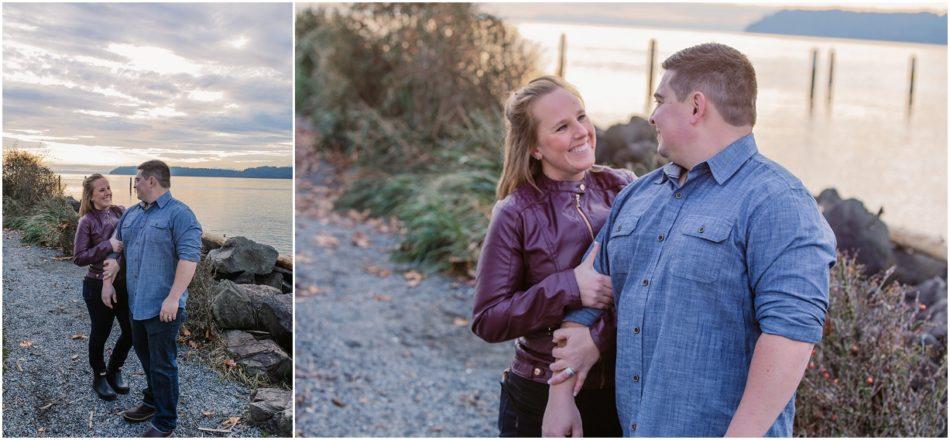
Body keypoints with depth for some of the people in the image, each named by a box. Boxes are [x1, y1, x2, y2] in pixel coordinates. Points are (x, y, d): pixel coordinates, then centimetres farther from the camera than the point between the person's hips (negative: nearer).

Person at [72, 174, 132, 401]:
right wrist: (108, 246, -22)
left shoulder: (121, 212, 2)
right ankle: (99, 377, 32)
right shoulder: (87, 221, -9)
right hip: (98, 286, -4)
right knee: (100, 333, 10)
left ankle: (114, 371, 33)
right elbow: (78, 258, -12)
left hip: (124, 282, 4)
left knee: (131, 331, 9)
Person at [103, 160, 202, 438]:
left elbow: (190, 256, -21)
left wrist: (173, 297, -25)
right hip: (136, 301, 8)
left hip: (163, 305, -8)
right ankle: (152, 402, 41)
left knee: (162, 364, 0)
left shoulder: (179, 214, -14)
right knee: (144, 353, 22)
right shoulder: (131, 214, 12)